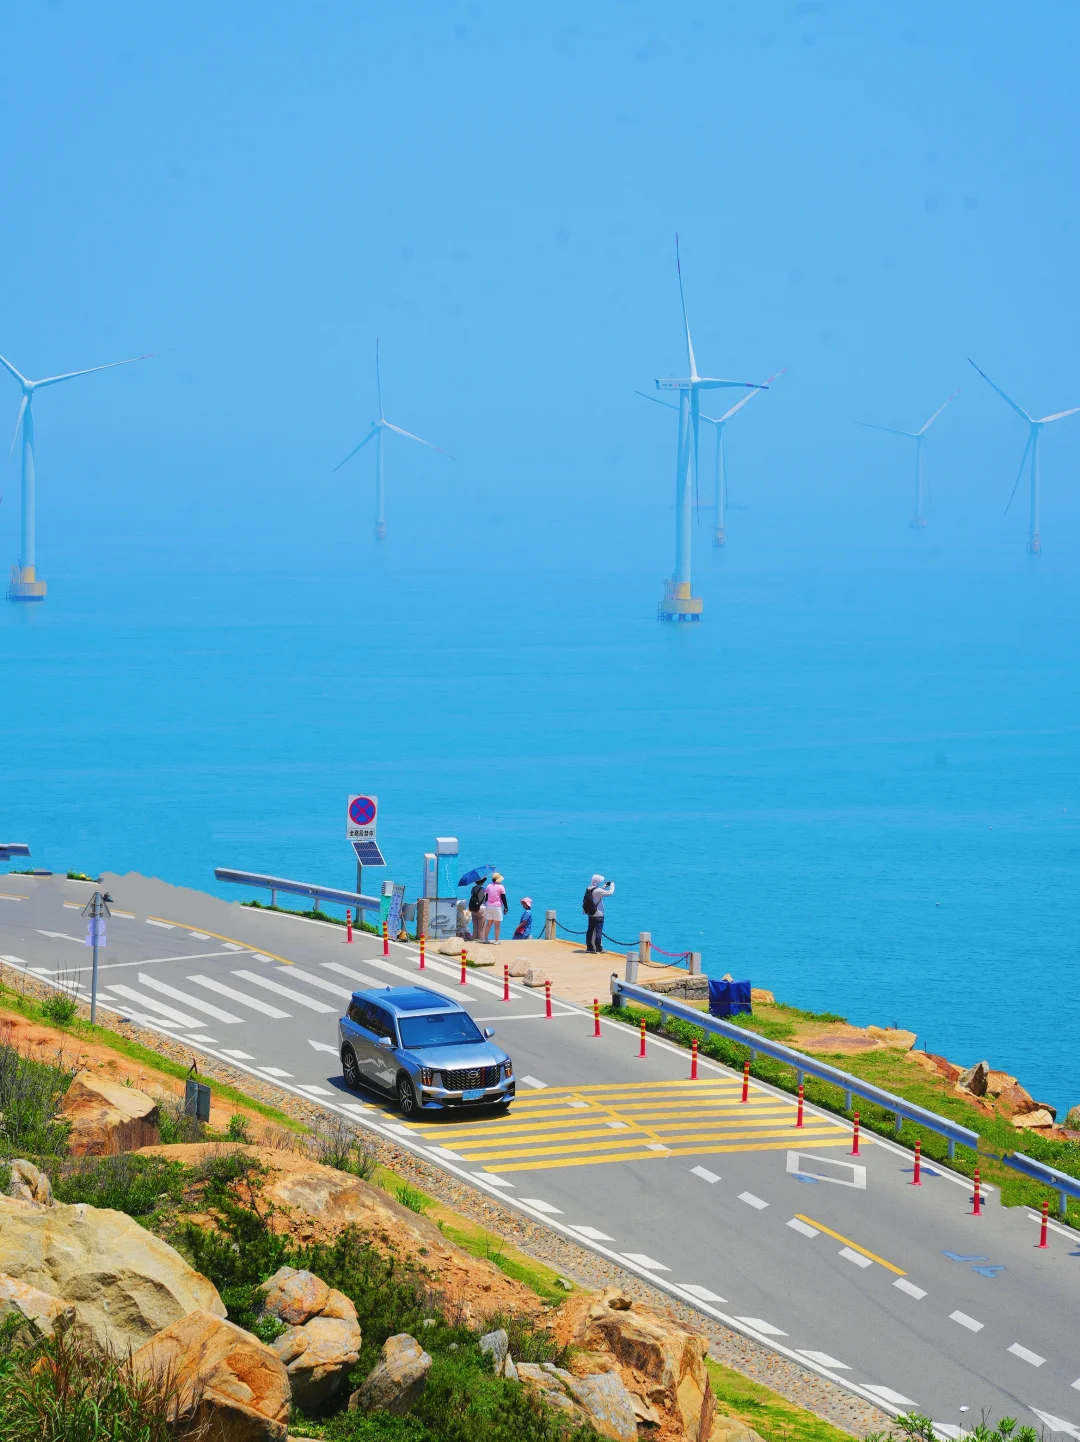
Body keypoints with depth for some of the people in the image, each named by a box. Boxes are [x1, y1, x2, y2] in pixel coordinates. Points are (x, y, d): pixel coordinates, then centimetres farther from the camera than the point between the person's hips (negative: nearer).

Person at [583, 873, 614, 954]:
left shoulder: (588, 889, 2)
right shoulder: (597, 891, -22)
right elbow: (610, 893, -20)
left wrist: (605, 886, 15)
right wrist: (612, 885, -2)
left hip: (590, 914, 8)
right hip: (598, 915, -8)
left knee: (590, 931, 14)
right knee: (598, 932, -3)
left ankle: (589, 947, 19)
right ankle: (599, 949, 0)